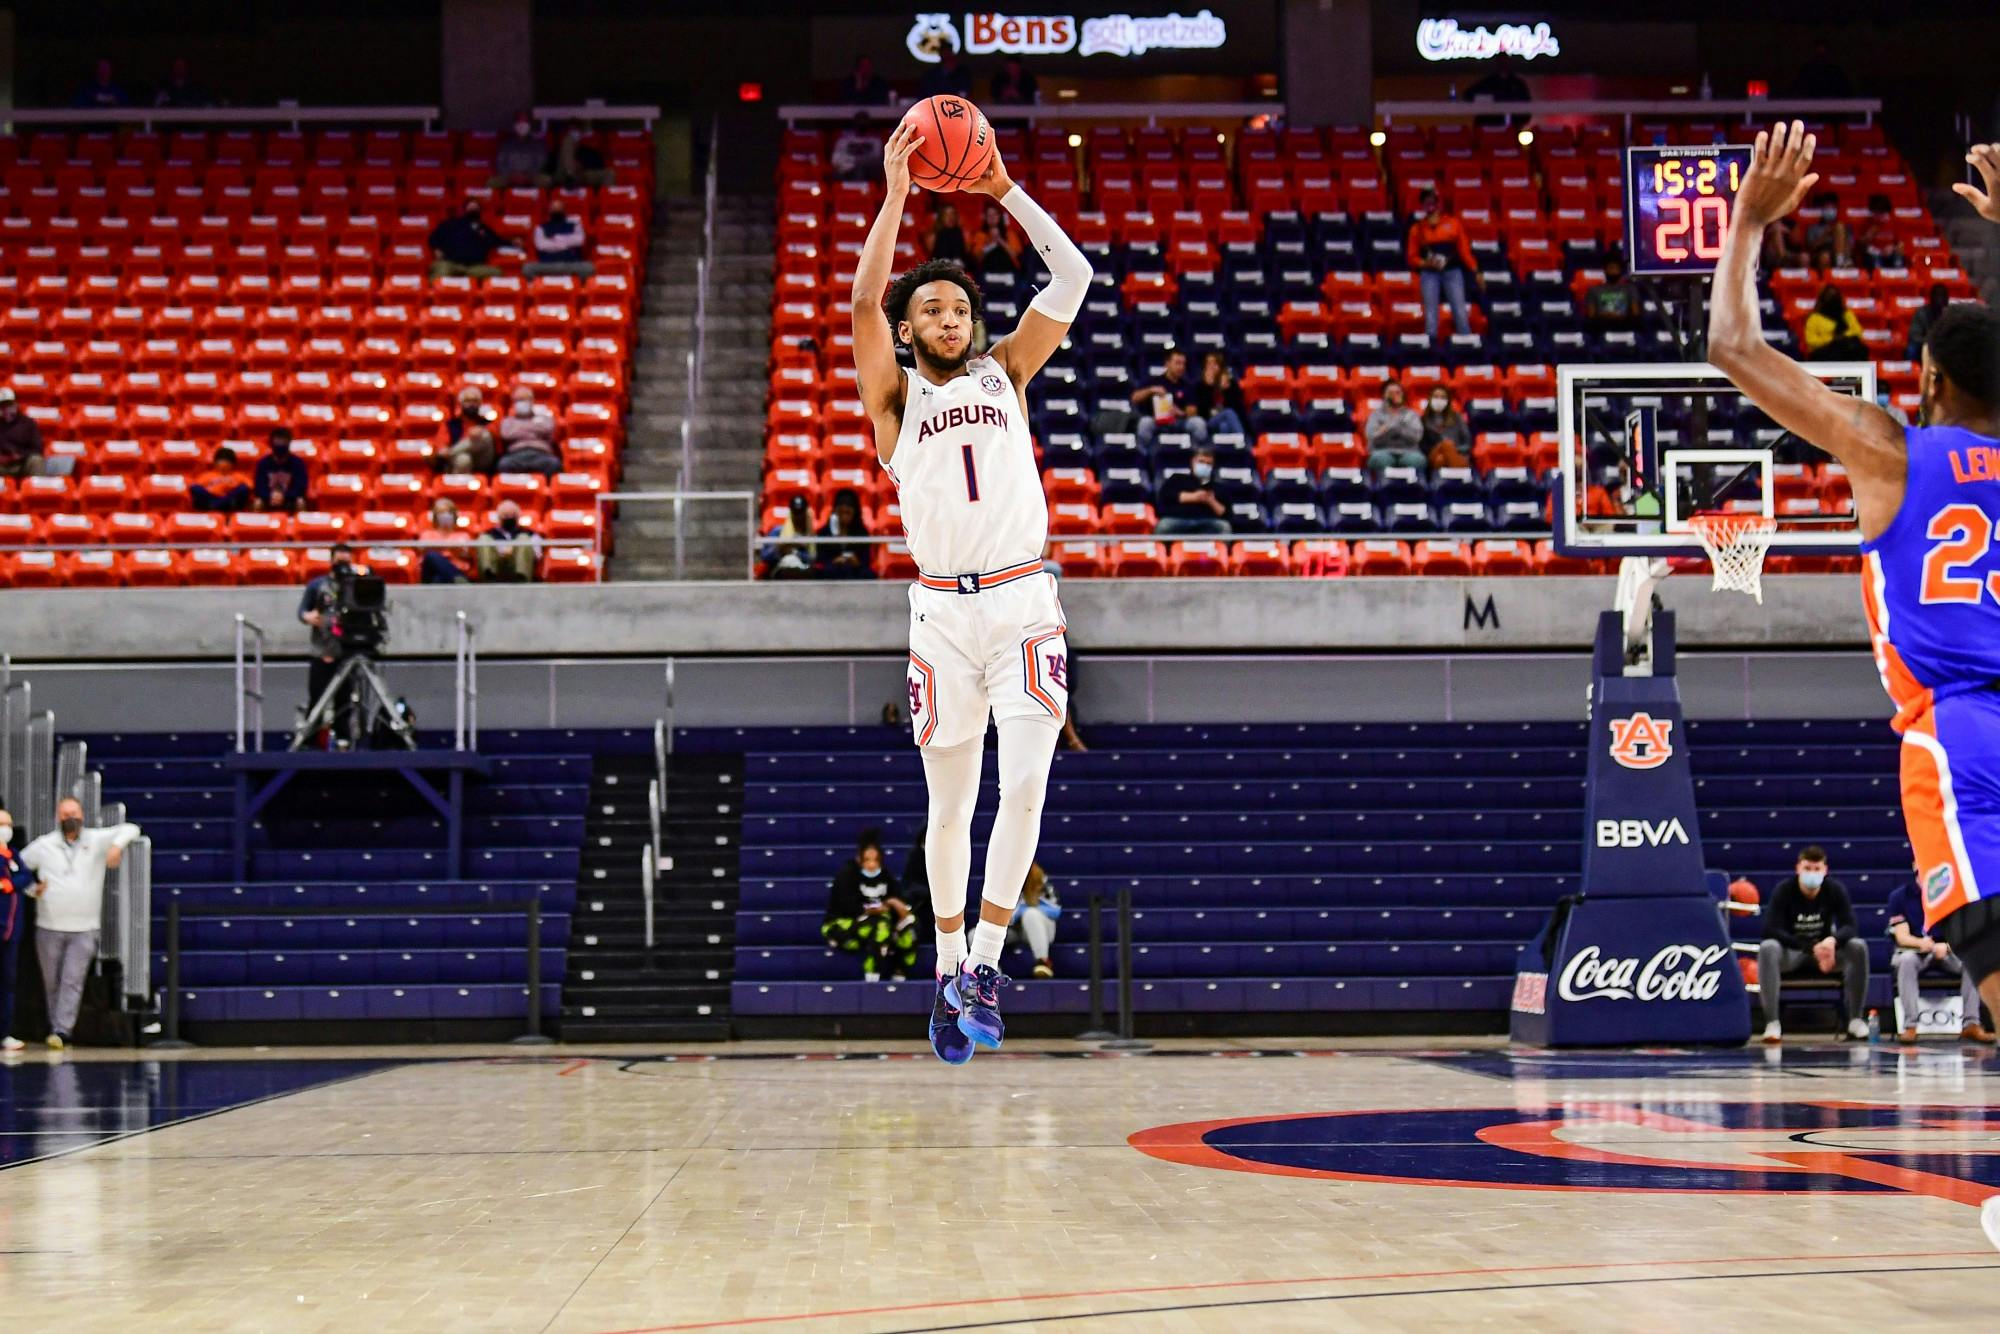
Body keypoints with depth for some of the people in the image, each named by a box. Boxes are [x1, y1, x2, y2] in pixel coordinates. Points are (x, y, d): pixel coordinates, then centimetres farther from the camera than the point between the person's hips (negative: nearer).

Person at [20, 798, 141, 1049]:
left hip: (84, 929, -1)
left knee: (72, 981, -10)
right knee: (52, 982, 6)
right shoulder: (43, 845, 5)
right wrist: (31, 889, 0)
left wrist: (117, 845, -23)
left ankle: (62, 1031, -15)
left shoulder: (96, 840, 3)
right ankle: (56, 1027, 18)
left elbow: (130, 829, -4)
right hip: (49, 927, 1)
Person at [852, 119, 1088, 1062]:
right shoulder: (894, 395, 8)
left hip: (1025, 601, 1)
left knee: (1024, 786, -13)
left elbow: (1072, 278, 6)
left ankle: (984, 962, -8)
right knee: (950, 805, 6)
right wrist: (895, 195, -10)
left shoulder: (1005, 373, 13)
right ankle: (948, 967, 19)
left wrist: (1004, 190, 1)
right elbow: (864, 301, -8)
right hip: (943, 610, -1)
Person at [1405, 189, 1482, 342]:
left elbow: (1464, 250, 6)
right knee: (1430, 313, -4)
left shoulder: (1453, 223, 8)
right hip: (1429, 273, 0)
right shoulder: (1417, 228, 8)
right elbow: (1412, 257, 8)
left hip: (1453, 272, 0)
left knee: (1460, 312, -6)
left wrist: (1476, 273, -1)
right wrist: (1426, 263, -12)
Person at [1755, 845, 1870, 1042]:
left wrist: (1832, 940, -38)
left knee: (1858, 946, -26)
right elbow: (1771, 930, -22)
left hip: (1824, 951, 2)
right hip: (1791, 954, -2)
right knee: (1767, 948, -34)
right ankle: (1772, 1023, -34)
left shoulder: (1836, 890, -7)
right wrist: (1811, 948, -32)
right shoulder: (1783, 890, -13)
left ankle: (1855, 1020, -16)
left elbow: (1849, 927, -13)